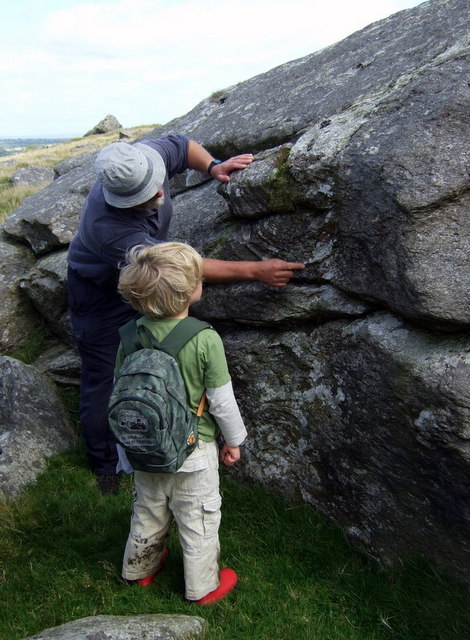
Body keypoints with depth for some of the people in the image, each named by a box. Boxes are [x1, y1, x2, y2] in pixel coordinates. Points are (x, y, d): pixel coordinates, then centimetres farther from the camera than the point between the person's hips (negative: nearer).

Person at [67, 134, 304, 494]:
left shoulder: (147, 155, -26)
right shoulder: (109, 226, -43)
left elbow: (183, 146, -1)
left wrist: (212, 166, -23)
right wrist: (255, 271, -43)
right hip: (101, 293, -6)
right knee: (105, 377, 3)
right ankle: (104, 461, 26)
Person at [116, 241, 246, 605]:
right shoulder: (206, 340, -24)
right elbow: (222, 401, -17)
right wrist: (233, 440, 1)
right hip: (194, 451, -4)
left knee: (149, 511, 27)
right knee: (198, 520, 17)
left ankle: (139, 568, 48)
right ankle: (203, 587, 37)